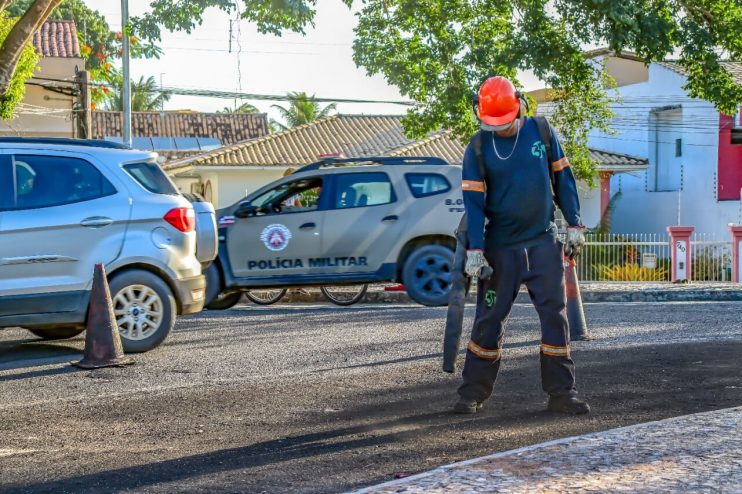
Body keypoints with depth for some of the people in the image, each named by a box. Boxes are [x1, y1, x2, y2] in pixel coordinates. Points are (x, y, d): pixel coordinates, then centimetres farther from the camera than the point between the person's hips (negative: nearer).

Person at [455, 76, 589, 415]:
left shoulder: (541, 132, 0)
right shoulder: (478, 147, -5)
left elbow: (562, 179, 7)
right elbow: (473, 201, -7)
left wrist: (574, 226, 4)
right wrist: (474, 250, -14)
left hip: (543, 242, 2)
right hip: (501, 247, -1)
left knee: (555, 314, 1)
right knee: (490, 318, 2)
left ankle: (561, 392, 8)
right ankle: (473, 393, 13)